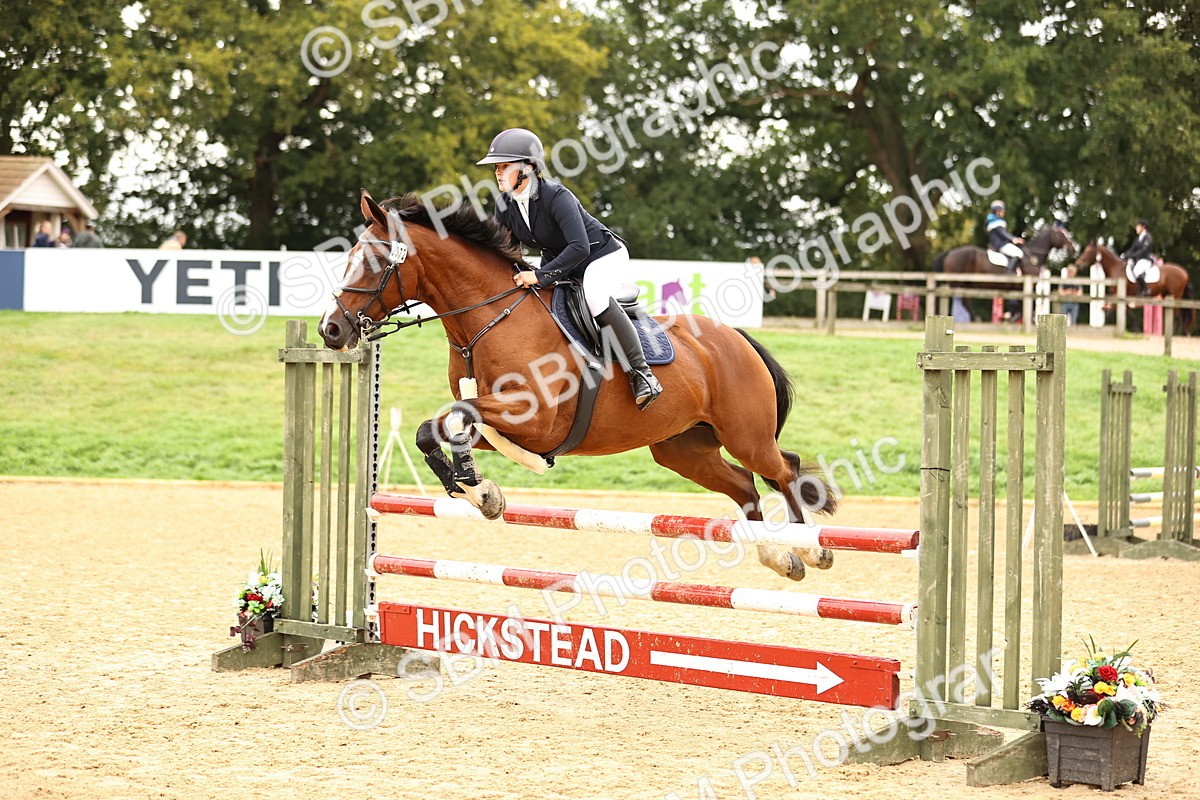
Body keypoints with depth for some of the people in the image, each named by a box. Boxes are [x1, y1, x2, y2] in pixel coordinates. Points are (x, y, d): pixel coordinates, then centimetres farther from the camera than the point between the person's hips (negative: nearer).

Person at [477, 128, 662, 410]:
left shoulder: (557, 196, -31)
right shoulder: (505, 207, -9)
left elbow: (579, 247, -41)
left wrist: (541, 275, -44)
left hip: (600, 255, -9)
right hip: (558, 263, 9)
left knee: (596, 298, -34)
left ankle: (641, 374, -29)